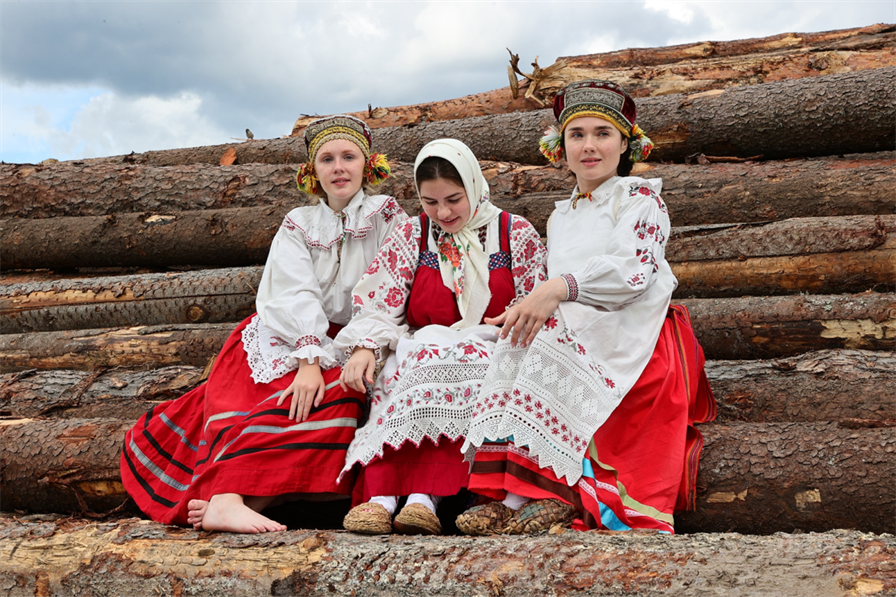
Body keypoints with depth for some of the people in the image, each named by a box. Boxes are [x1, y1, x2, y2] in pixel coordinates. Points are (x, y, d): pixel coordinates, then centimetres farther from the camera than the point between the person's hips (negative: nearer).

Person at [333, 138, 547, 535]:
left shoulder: (517, 235, 8)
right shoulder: (411, 237, 12)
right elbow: (376, 301, 3)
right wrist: (364, 347, -17)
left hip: (488, 357, -1)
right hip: (420, 349, 2)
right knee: (398, 366, -33)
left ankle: (423, 496, -44)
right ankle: (379, 496, -44)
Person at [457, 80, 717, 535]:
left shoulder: (640, 198, 6)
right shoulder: (560, 217, 26)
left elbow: (633, 269, -12)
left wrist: (558, 288, -25)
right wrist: (530, 304, -4)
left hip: (632, 336, -5)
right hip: (574, 334, 5)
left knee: (553, 341, -33)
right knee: (518, 344, -25)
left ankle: (556, 491, -38)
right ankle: (504, 489, -35)